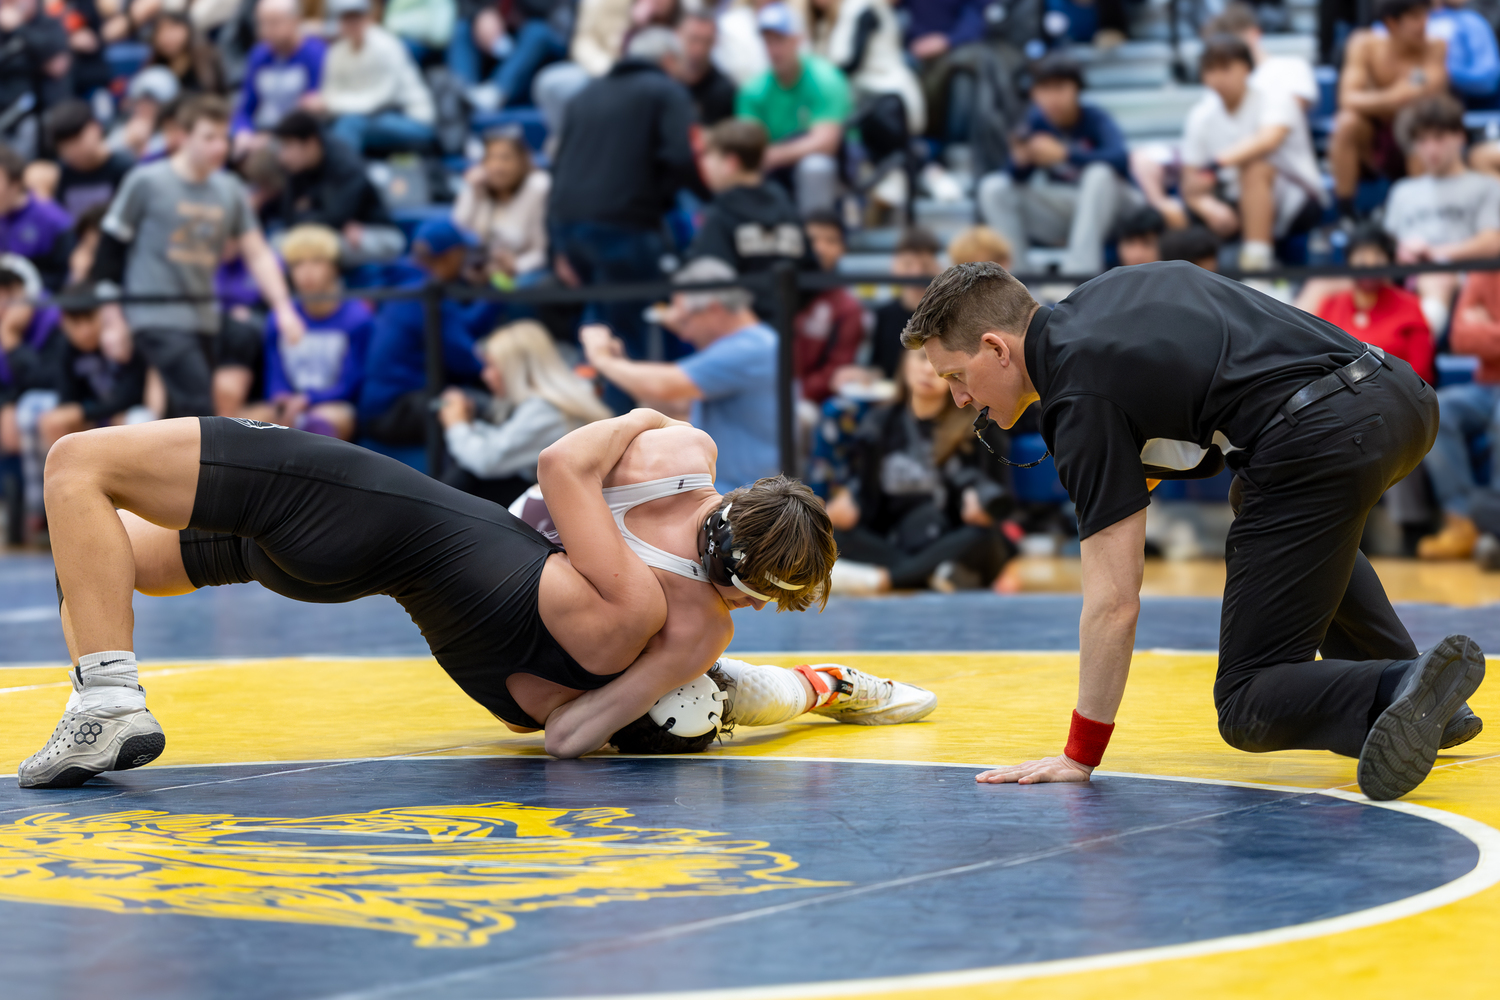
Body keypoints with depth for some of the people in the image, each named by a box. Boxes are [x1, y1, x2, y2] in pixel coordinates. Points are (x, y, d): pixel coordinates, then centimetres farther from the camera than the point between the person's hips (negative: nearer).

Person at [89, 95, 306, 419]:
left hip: (202, 318, 6)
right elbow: (112, 244, -1)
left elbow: (257, 253, 7)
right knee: (198, 402, -17)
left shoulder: (230, 191, 8)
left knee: (181, 413, 8)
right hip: (158, 316, -6)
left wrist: (282, 307, -6)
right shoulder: (147, 181, -6)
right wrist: (108, 310, -4)